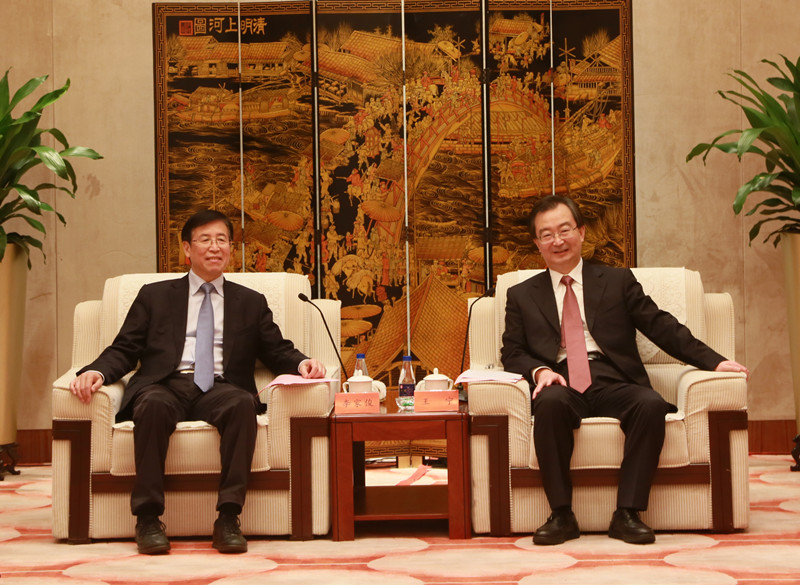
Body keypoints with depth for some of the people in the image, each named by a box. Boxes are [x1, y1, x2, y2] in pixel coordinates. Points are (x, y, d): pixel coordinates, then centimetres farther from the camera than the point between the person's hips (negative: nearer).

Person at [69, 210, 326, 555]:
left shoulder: (251, 303, 25)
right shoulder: (155, 296, 22)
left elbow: (278, 351, 17)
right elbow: (124, 349, 14)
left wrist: (302, 363, -7)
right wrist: (96, 372, -7)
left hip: (220, 389, 1)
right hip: (167, 385, 0)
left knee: (243, 403, -36)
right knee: (153, 404, -37)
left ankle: (228, 519, -35)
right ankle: (148, 519, -30)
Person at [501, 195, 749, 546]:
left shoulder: (618, 281, 19)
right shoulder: (522, 296, 20)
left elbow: (663, 328, 11)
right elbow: (512, 353, 13)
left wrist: (713, 360, -2)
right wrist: (539, 371, -11)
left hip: (613, 382, 1)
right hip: (560, 384, -1)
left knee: (653, 405, -32)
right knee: (550, 403, -37)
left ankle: (627, 514, -26)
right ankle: (561, 515, -27)